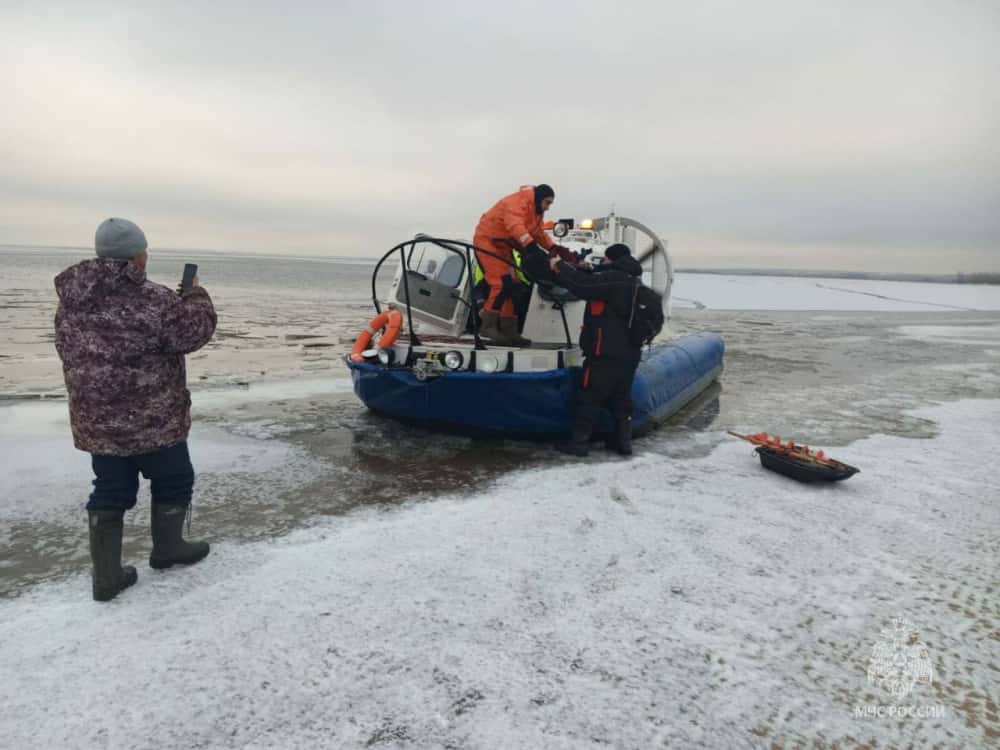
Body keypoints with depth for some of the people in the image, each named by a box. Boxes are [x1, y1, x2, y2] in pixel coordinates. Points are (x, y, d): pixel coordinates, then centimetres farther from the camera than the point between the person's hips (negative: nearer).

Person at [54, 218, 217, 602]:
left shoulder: (72, 298, 4)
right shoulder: (154, 300, -21)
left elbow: (71, 352, 14)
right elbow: (194, 332, -11)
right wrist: (195, 294, 4)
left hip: (96, 420, 6)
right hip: (152, 419, -6)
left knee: (110, 491, 15)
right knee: (173, 481, 17)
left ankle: (106, 575, 17)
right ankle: (167, 548, 33)